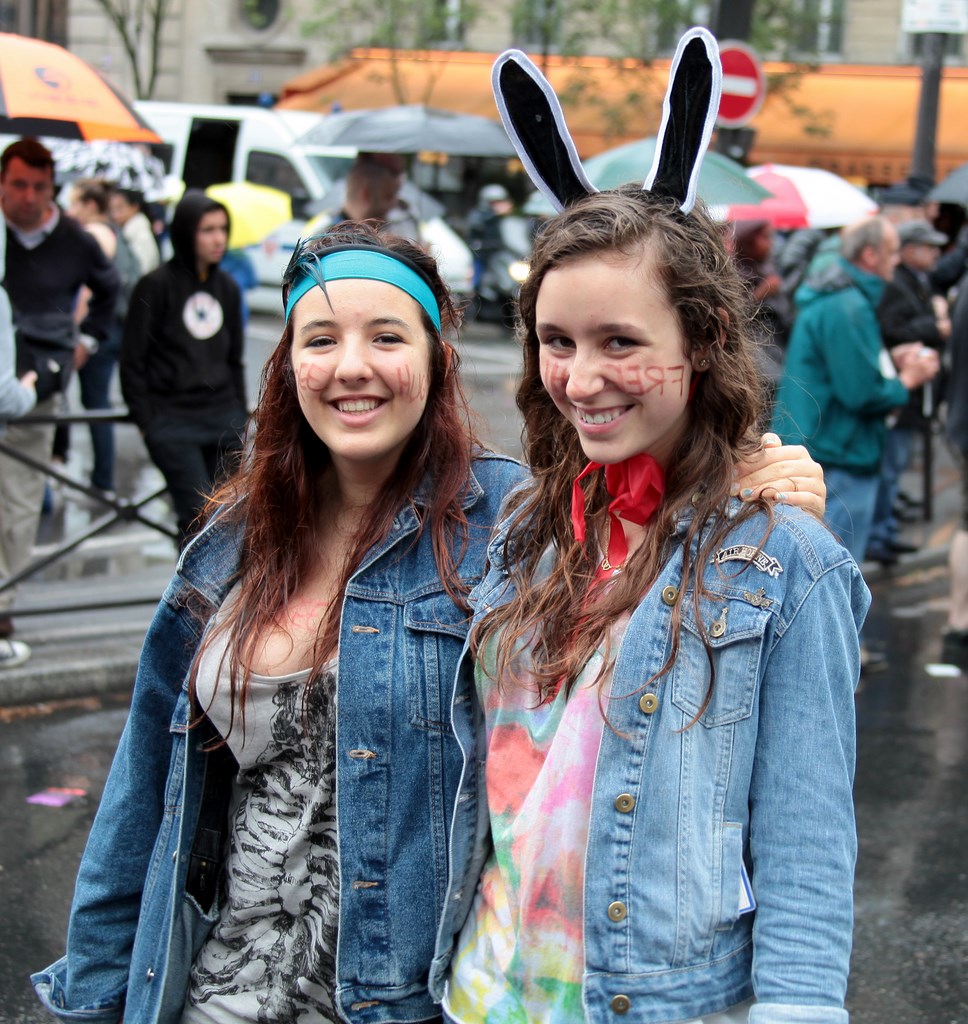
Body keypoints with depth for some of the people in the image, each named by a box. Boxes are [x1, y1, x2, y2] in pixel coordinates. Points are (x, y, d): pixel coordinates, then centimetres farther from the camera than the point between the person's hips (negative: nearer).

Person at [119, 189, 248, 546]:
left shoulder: (227, 287, 11)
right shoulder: (156, 285, -5)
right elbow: (133, 360, -4)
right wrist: (146, 421, -8)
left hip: (224, 422, 5)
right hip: (173, 423, -5)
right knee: (200, 516, -13)